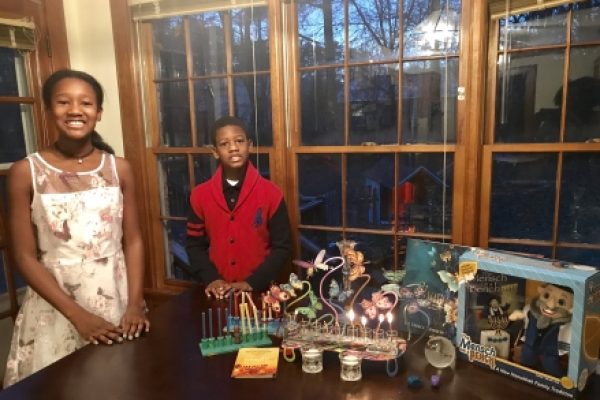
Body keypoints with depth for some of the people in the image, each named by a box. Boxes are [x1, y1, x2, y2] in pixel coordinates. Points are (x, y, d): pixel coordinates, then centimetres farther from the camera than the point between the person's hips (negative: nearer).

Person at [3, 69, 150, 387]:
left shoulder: (119, 168, -1)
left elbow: (133, 240, 2)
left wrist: (135, 303, -9)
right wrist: (78, 314, -13)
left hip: (117, 299, 2)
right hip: (56, 307, -1)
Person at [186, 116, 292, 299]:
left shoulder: (271, 193, -9)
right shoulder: (200, 195, -2)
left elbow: (282, 247, -7)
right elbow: (194, 245, 4)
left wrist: (253, 282, -15)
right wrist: (211, 278, -10)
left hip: (259, 290, -2)